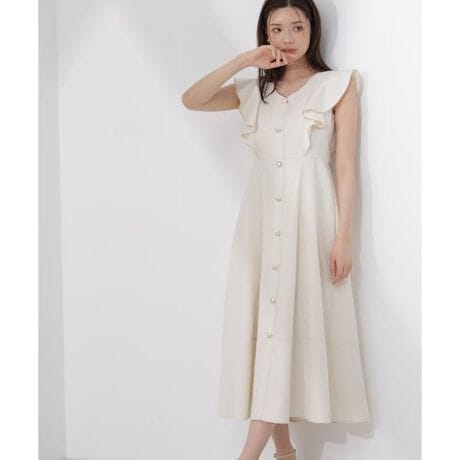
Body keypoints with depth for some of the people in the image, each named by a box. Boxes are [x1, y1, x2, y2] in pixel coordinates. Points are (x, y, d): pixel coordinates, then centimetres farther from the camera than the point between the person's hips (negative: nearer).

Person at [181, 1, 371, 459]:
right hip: (261, 217, 4)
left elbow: (345, 167, 0)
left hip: (310, 216, -4)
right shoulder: (255, 90, 17)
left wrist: (343, 237, -7)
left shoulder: (338, 84, 6)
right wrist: (241, 61, 0)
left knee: (288, 321, -10)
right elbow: (191, 100, 7)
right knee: (264, 322, 0)